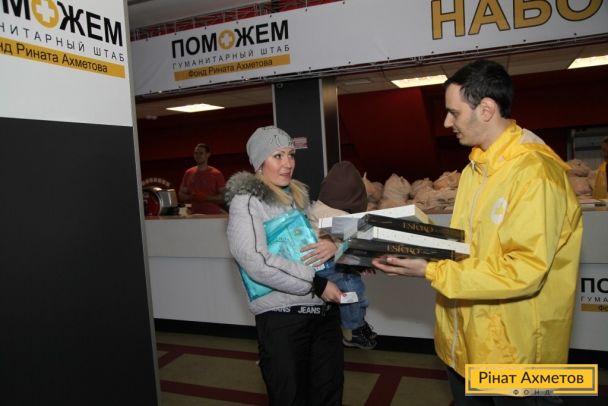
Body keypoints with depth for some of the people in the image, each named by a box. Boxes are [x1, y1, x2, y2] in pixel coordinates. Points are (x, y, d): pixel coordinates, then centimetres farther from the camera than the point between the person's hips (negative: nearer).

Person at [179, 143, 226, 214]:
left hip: (213, 216, -3)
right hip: (195, 216, 3)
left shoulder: (216, 174, -2)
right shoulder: (188, 173, 9)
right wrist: (191, 197, -7)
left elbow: (224, 197, -5)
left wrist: (207, 198, -17)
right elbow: (181, 196, 13)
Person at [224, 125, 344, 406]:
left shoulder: (301, 195, 12)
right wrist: (315, 284, -18)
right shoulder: (246, 201, -8)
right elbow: (257, 263, -20)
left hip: (325, 311, 6)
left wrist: (333, 245, -6)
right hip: (282, 317, -6)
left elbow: (324, 234, 19)